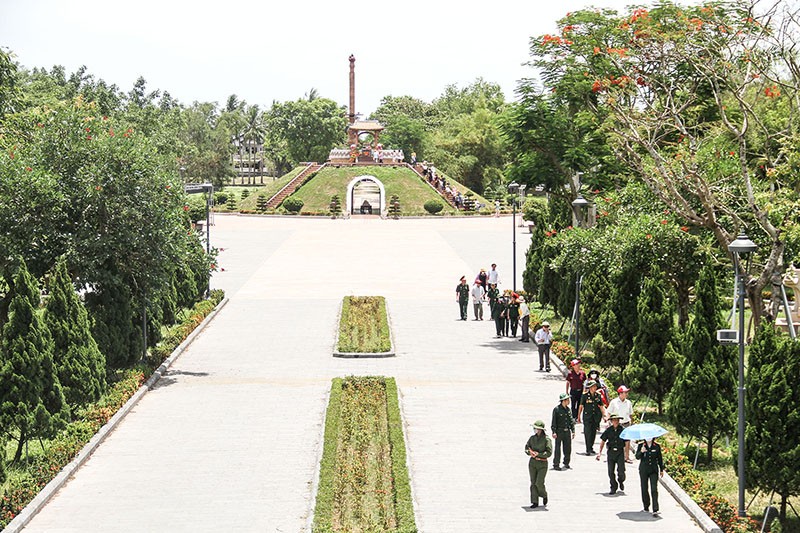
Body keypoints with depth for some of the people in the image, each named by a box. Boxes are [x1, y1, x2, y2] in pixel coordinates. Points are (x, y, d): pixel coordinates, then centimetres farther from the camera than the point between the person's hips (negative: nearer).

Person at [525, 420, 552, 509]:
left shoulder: (546, 439, -11)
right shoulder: (532, 438, 5)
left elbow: (549, 452, -14)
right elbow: (526, 448, 11)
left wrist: (538, 454, -19)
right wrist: (530, 452, -10)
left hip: (542, 464, -5)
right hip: (532, 462, 5)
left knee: (539, 483, -9)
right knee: (533, 483, 3)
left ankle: (544, 496, 21)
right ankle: (535, 502, 9)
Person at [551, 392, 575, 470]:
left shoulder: (568, 409, 8)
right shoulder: (556, 409, -10)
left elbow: (571, 421, 14)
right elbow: (553, 421, -9)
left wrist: (573, 431, 11)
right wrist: (554, 432, -14)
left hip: (567, 431, 6)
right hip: (559, 431, -6)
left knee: (568, 448, 9)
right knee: (557, 448, -2)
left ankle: (566, 463, 25)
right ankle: (556, 465, 4)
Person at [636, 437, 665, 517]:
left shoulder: (657, 446, 2)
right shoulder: (641, 446, 0)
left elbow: (660, 458, 11)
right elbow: (637, 457, -9)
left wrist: (661, 470, 16)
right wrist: (641, 452, -29)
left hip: (654, 470, -1)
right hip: (643, 470, 1)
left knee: (654, 489, -9)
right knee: (644, 488, 8)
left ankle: (655, 510, -13)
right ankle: (646, 506, 27)